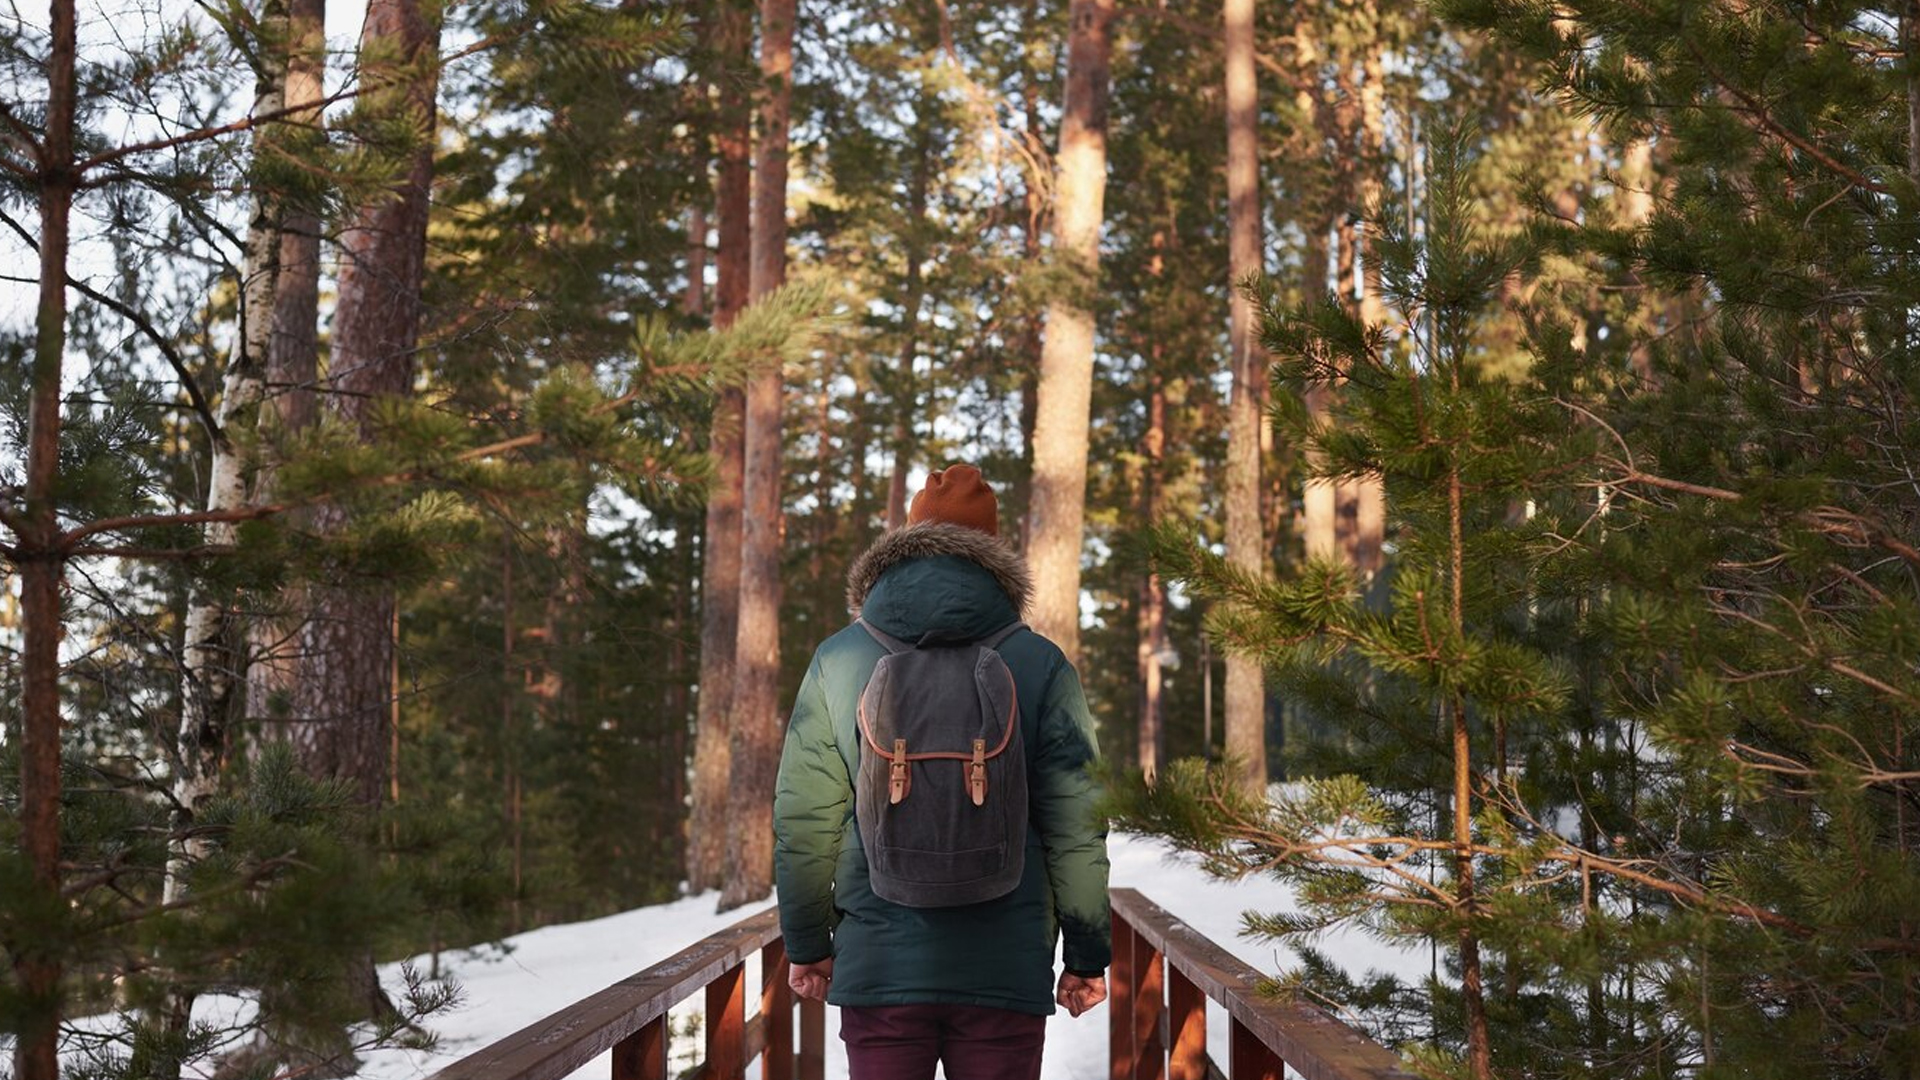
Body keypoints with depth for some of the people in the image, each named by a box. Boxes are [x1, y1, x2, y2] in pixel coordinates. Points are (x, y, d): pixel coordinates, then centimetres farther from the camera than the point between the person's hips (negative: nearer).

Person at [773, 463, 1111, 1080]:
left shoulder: (837, 660, 3)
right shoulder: (1042, 665, 0)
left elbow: (802, 821, 4)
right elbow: (1076, 825, -1)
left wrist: (807, 944, 15)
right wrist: (1088, 954, 8)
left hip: (878, 962, 1)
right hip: (1005, 967, -1)